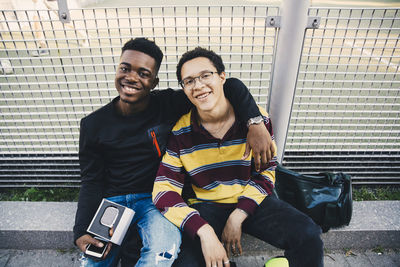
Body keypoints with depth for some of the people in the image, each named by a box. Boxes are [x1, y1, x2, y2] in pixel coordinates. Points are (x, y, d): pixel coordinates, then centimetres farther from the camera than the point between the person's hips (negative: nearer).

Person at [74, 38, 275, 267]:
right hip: (111, 200, 3)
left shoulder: (169, 105, -9)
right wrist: (81, 232, -10)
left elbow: (231, 86, -11)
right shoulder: (93, 124, -2)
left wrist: (255, 122, -26)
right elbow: (92, 182, 2)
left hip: (156, 198, -2)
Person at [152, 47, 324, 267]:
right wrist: (204, 231, -25)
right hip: (206, 206, 0)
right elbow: (164, 190, -12)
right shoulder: (179, 133, -9)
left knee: (309, 236, -20)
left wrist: (238, 216, -12)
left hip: (251, 201, 1)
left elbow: (265, 173, 0)